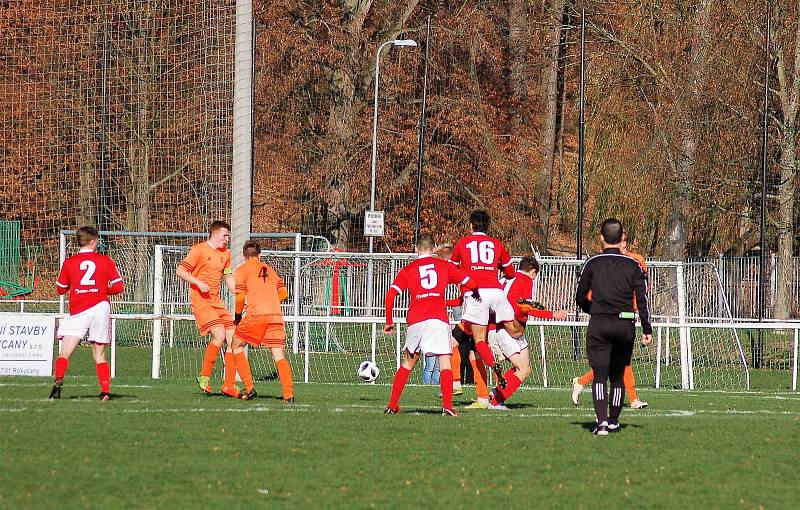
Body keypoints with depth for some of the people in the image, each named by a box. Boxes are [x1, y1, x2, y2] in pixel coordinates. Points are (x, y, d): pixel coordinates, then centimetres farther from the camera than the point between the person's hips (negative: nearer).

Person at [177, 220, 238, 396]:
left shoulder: (225, 253, 15)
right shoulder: (199, 250, -7)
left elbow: (228, 279, 25)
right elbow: (181, 271, -9)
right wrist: (199, 283, -20)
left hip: (217, 301, 8)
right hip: (201, 301, -8)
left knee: (233, 339, -2)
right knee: (219, 335, -23)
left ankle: (229, 385, 5)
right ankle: (204, 377, -8)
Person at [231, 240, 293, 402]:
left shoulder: (242, 270, 8)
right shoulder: (270, 270, 23)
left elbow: (240, 297, 0)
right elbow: (284, 293, 19)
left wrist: (237, 315, 14)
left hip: (256, 315, -4)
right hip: (276, 315, 4)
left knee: (237, 346, 16)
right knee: (279, 356, 1)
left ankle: (249, 388, 5)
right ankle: (289, 393, -18)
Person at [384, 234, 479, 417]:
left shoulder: (408, 270, 13)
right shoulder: (444, 266, 12)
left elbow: (391, 294, 3)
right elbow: (470, 283, 11)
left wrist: (389, 321, 12)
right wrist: (476, 296, 34)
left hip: (415, 320, 2)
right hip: (438, 319, -2)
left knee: (408, 363, 17)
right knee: (445, 362, -3)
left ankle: (392, 405, 17)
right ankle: (447, 405, -19)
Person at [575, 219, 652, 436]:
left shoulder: (592, 263, 3)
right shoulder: (632, 265, 4)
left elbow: (580, 297, 6)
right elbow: (642, 299, 0)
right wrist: (647, 330, 3)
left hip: (599, 325, -1)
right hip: (625, 326, 1)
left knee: (600, 375, -4)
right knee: (618, 375, 15)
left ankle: (602, 421, -20)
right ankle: (613, 422, 20)